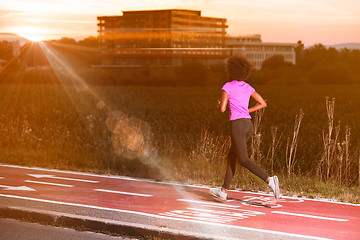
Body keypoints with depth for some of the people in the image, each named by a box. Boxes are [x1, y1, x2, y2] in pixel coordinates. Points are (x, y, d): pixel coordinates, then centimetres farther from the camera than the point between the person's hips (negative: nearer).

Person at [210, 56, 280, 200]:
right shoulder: (248, 87, 11)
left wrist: (219, 104, 11)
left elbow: (222, 109, -12)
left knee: (244, 161, -8)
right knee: (231, 156, 18)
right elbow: (263, 104, 10)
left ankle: (269, 180, -27)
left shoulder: (228, 87, -7)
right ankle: (223, 191, 22)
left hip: (237, 125, -7)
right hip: (248, 125, 7)